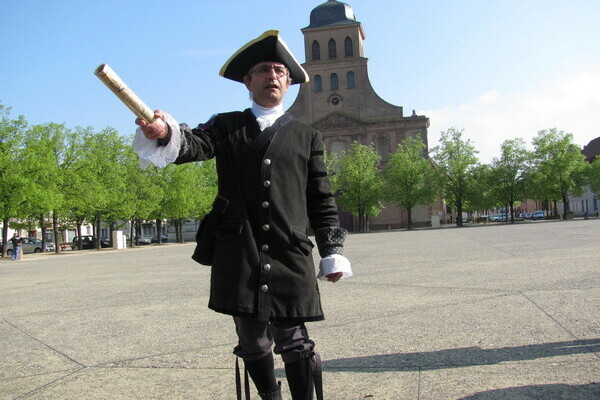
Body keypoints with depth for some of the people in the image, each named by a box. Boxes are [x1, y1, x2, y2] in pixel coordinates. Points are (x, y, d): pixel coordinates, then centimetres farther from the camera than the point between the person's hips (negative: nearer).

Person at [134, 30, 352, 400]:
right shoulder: (226, 127, 13)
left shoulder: (307, 137, 14)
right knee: (252, 342, 13)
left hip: (291, 258, -1)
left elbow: (322, 200, 11)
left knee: (294, 343, -2)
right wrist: (165, 134, -31)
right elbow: (195, 145, -8)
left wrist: (332, 252, 4)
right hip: (239, 257, 1)